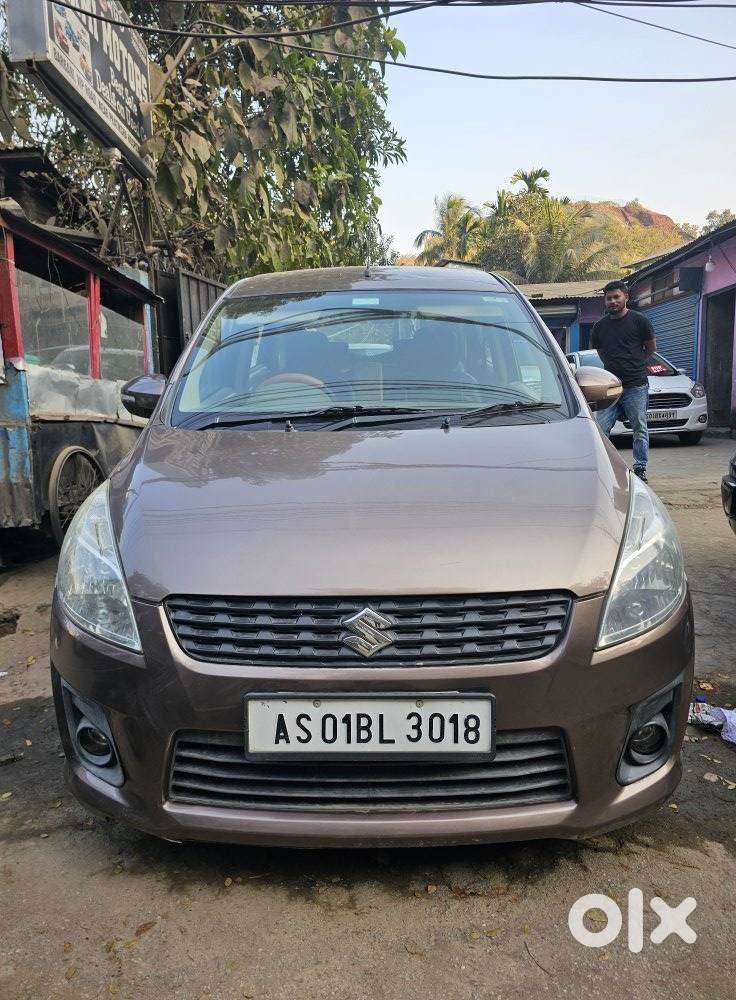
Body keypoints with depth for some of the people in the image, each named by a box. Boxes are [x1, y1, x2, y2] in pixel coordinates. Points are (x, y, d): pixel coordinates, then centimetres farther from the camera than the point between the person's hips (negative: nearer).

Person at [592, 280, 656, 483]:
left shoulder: (639, 320, 0)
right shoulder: (600, 326, 11)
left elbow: (651, 348, 10)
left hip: (636, 386, -3)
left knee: (640, 429, 2)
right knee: (600, 429, -2)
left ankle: (640, 469, 10)